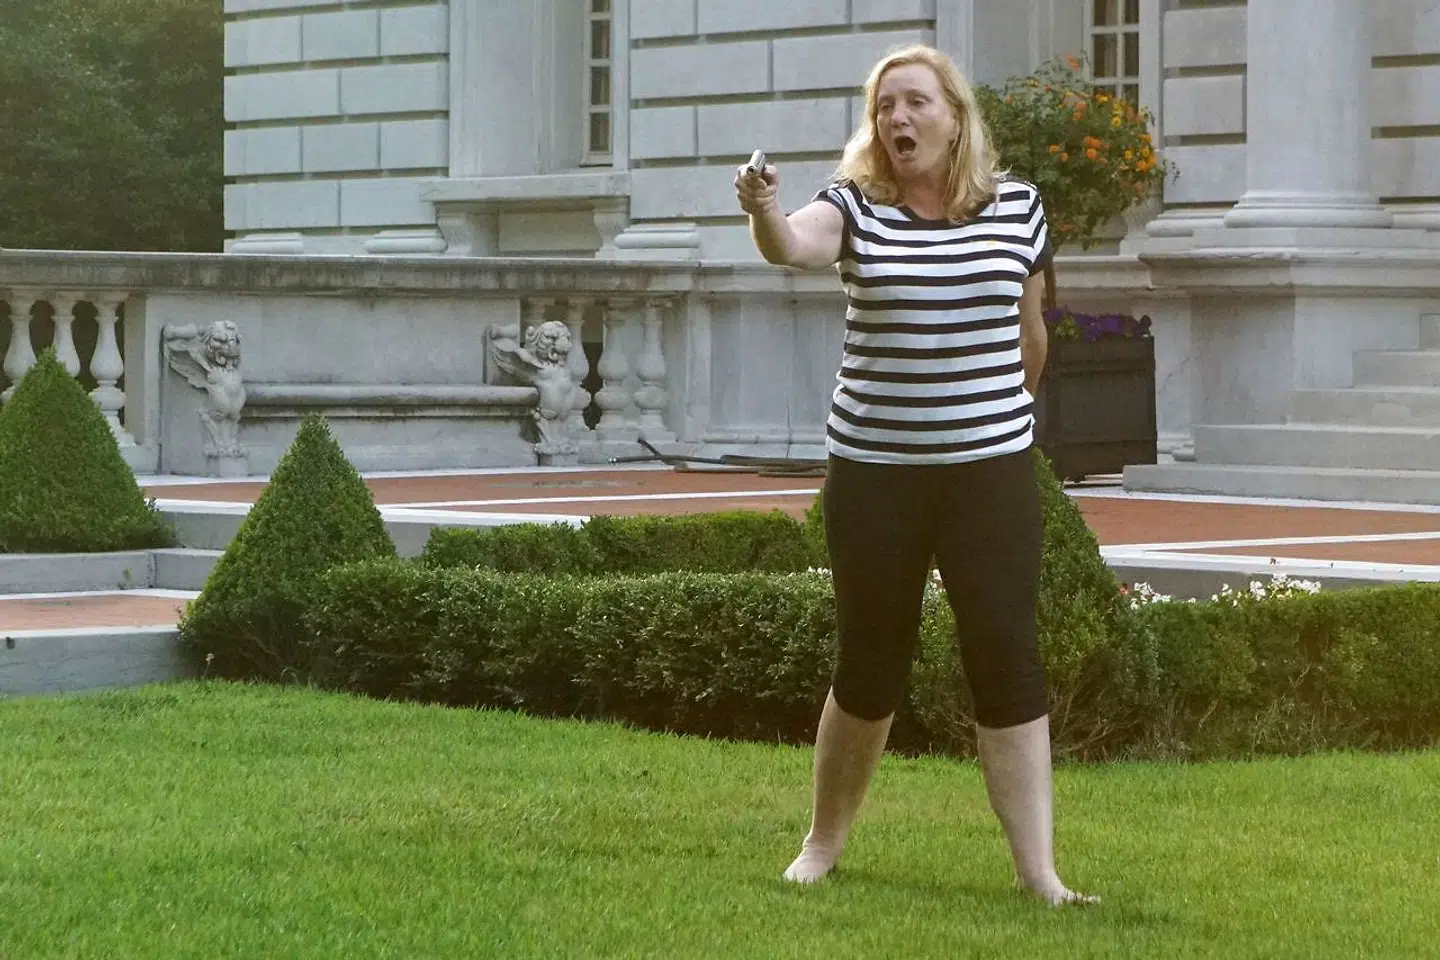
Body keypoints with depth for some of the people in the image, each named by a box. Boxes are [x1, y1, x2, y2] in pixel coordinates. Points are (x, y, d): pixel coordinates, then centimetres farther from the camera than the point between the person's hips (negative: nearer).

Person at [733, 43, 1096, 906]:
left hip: (992, 470, 1)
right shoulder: (856, 209, -4)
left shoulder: (1017, 208, 1)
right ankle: (824, 842, 27)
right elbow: (792, 246, -27)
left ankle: (1039, 870, -1)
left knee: (1008, 660, -3)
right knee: (870, 663, 8)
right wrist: (766, 211, -48)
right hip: (874, 470, -1)